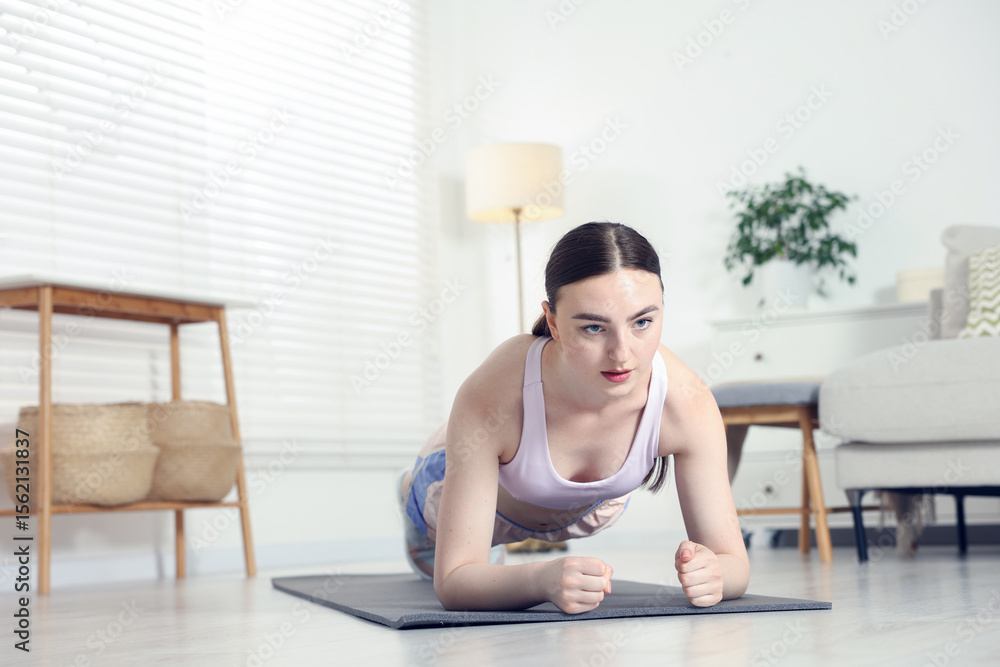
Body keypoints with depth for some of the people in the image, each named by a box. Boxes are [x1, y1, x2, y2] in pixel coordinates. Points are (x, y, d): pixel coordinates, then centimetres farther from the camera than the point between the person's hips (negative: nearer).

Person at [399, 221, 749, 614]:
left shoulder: (688, 403, -41)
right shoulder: (489, 399, -48)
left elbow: (732, 560, -33)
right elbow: (452, 581, -44)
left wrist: (712, 573, -58)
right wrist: (544, 579, -65)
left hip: (593, 508, 2)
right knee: (429, 559, 32)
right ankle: (410, 485, 64)